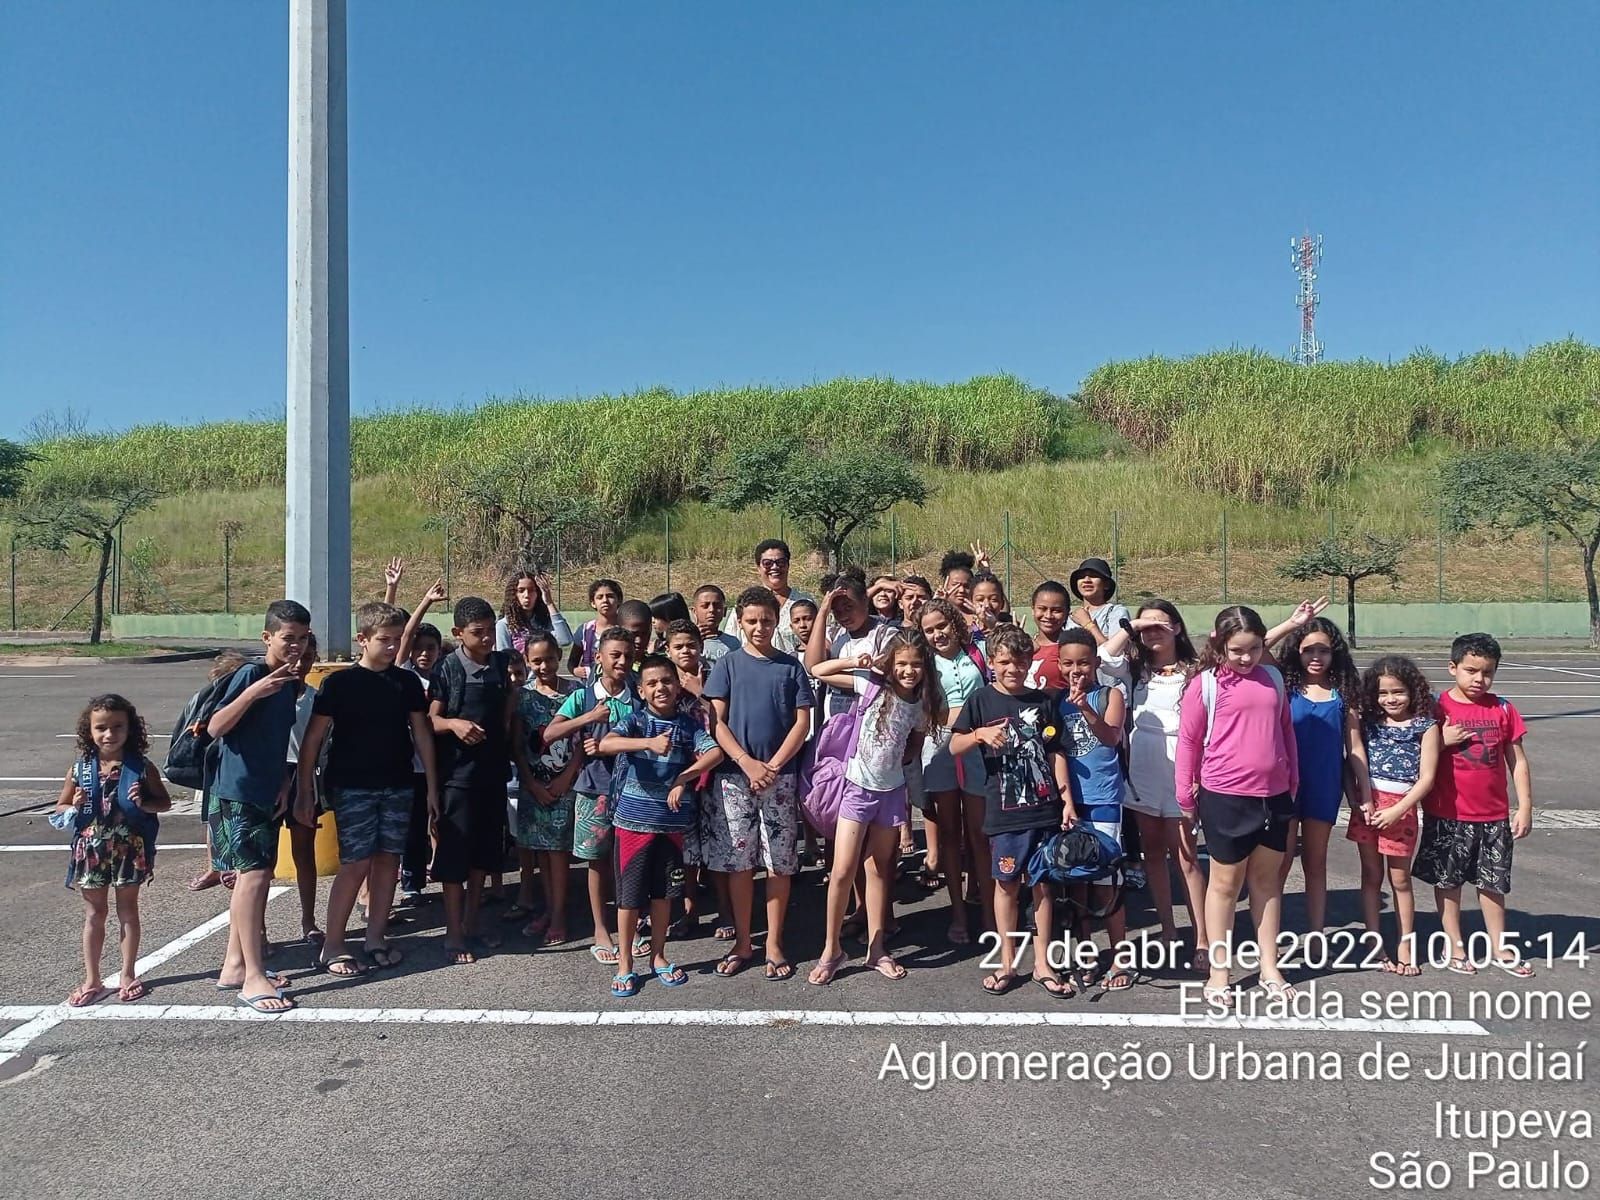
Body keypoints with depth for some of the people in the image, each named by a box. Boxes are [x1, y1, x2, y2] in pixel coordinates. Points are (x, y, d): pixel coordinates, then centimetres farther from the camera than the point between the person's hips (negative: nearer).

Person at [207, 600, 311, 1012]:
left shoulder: (290, 681, 11)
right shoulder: (250, 673, -13)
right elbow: (215, 728, -20)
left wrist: (284, 784, 10)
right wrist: (253, 692, -31)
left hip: (268, 794, 8)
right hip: (238, 792, -8)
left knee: (256, 876, 12)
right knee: (253, 874, -13)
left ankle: (234, 965, 23)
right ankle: (253, 977, -10)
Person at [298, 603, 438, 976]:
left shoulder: (407, 682, 5)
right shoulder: (340, 682, -6)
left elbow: (422, 734, 9)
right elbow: (313, 739, -4)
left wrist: (432, 787, 8)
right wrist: (305, 791, -7)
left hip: (398, 787, 4)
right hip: (352, 787, -4)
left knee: (388, 859, 7)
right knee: (357, 863, -6)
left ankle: (376, 937, 20)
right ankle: (331, 947, 5)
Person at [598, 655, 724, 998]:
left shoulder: (689, 725, 3)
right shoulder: (635, 720, -5)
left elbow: (715, 752, -9)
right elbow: (605, 744, -23)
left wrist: (684, 778, -19)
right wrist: (649, 743, -36)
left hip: (673, 819, 3)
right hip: (634, 817, -2)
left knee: (663, 891, 13)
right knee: (629, 893, 5)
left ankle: (658, 956, 29)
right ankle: (625, 964, 17)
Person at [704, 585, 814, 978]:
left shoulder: (790, 667, 6)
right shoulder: (728, 666, 6)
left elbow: (802, 722, 1)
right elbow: (716, 722, -1)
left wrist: (772, 766, -10)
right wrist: (747, 763, -13)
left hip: (780, 777, 0)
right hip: (734, 776, 0)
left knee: (779, 863, 4)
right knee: (738, 862, 5)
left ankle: (774, 945, 15)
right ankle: (742, 944, 17)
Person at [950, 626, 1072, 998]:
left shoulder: (1041, 701, 6)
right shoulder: (981, 700, 0)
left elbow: (1054, 754, 8)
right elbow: (954, 747, 0)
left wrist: (1067, 799, 1)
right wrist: (980, 734, -19)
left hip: (1044, 808, 2)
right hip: (1004, 810, -2)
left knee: (1043, 883, 7)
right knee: (1007, 883, 8)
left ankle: (1042, 963, 19)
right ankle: (1008, 963, 20)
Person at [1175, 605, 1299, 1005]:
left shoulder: (1273, 678, 5)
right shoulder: (1205, 683, -8)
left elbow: (1286, 730, 14)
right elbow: (1188, 742, -4)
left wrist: (1293, 784, 14)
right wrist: (1186, 799, -2)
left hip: (1274, 796, 4)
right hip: (1225, 797, -4)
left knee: (1268, 880, 15)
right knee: (1225, 883, 7)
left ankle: (1270, 967, 27)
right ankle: (1218, 974, 16)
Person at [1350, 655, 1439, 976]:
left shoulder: (1425, 727, -3)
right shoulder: (1368, 723, 6)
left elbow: (1426, 778, -7)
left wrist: (1396, 811, -13)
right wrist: (1359, 800, -9)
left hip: (1401, 808, -3)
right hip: (1367, 806, 3)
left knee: (1400, 879, 7)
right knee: (1371, 876, 9)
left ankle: (1404, 947, 19)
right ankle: (1374, 946, 16)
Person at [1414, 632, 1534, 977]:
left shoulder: (1503, 709, 1)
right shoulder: (1436, 708, -6)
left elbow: (1518, 761, 5)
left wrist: (1525, 807, 2)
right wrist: (1444, 741, -19)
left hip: (1494, 816, 2)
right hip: (1447, 815, -2)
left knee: (1493, 882, 13)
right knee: (1447, 881, 8)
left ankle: (1499, 947, 26)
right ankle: (1456, 947, 21)